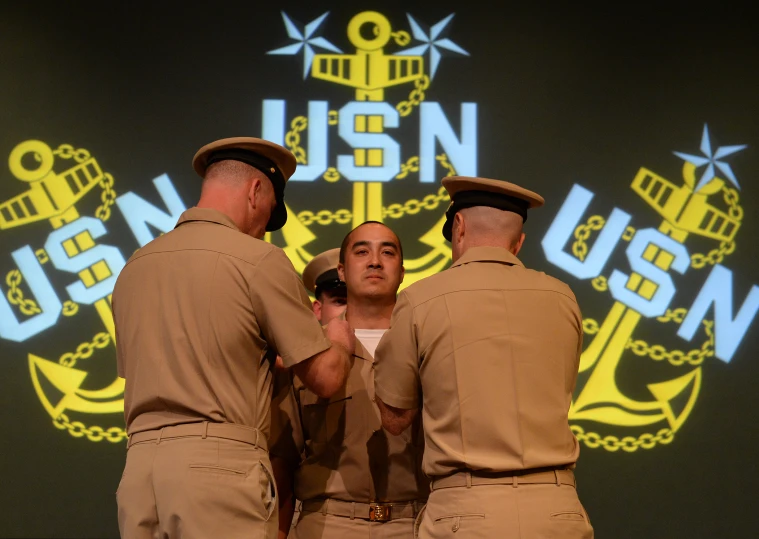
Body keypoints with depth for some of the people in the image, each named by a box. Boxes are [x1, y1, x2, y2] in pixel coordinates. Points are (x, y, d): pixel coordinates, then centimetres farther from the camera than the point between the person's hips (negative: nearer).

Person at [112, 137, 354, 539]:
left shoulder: (133, 267, 14)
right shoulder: (258, 259, -3)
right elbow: (324, 378, -2)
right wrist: (339, 343, 22)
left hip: (140, 464, 6)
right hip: (220, 462, -6)